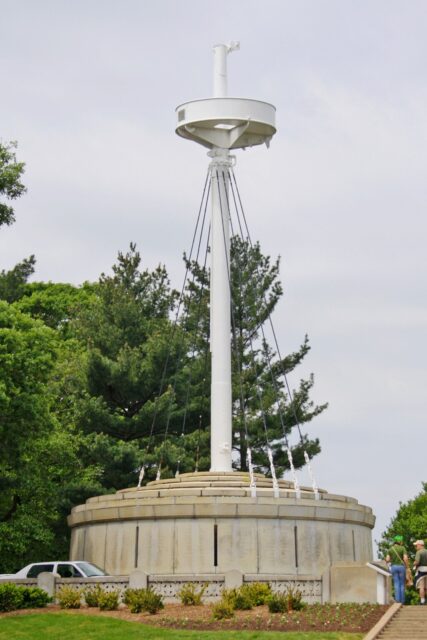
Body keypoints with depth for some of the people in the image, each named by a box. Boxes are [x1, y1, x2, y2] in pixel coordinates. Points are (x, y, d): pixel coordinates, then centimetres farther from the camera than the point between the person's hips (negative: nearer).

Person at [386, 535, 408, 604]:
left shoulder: (390, 549, 5)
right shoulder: (402, 548, -6)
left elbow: (387, 559, 0)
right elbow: (405, 558, -17)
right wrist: (406, 566, -2)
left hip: (393, 567, 3)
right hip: (401, 566, -3)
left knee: (396, 584, 5)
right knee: (402, 584, 6)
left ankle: (397, 599, -3)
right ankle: (402, 600, 5)